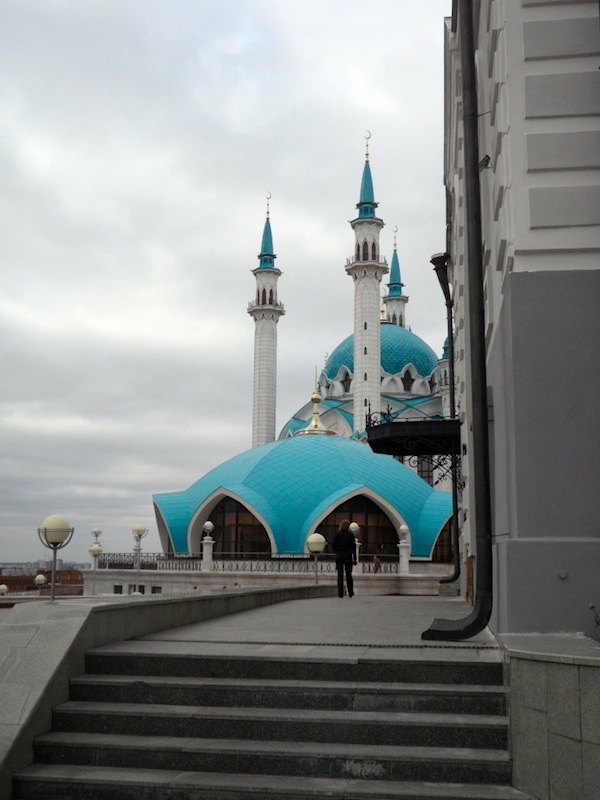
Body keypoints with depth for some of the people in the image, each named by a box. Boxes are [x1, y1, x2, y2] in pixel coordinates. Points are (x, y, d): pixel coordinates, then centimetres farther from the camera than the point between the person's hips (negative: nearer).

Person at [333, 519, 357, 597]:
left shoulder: (337, 534, -5)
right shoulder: (350, 535, -3)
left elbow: (334, 546, -3)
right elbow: (353, 547, -3)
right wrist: (354, 558, 2)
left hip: (339, 556, -1)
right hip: (348, 555, 1)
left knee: (340, 575, 2)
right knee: (349, 574, 11)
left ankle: (340, 593, -2)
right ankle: (350, 592, 15)